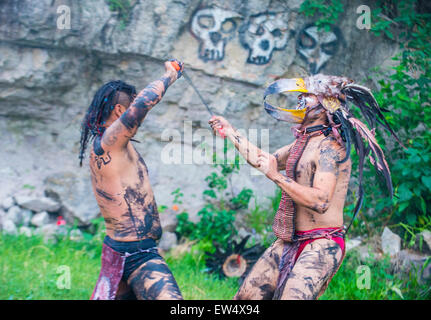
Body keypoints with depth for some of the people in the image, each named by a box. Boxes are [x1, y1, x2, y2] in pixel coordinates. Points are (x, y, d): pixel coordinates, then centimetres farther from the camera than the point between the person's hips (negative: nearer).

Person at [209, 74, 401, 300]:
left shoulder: (329, 147, -15)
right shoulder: (302, 143, 14)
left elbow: (321, 202, -28)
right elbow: (267, 161, 31)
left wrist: (277, 177, -23)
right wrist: (231, 133, 34)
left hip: (322, 244, -9)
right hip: (288, 242, 9)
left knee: (292, 296, -28)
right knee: (246, 296, 4)